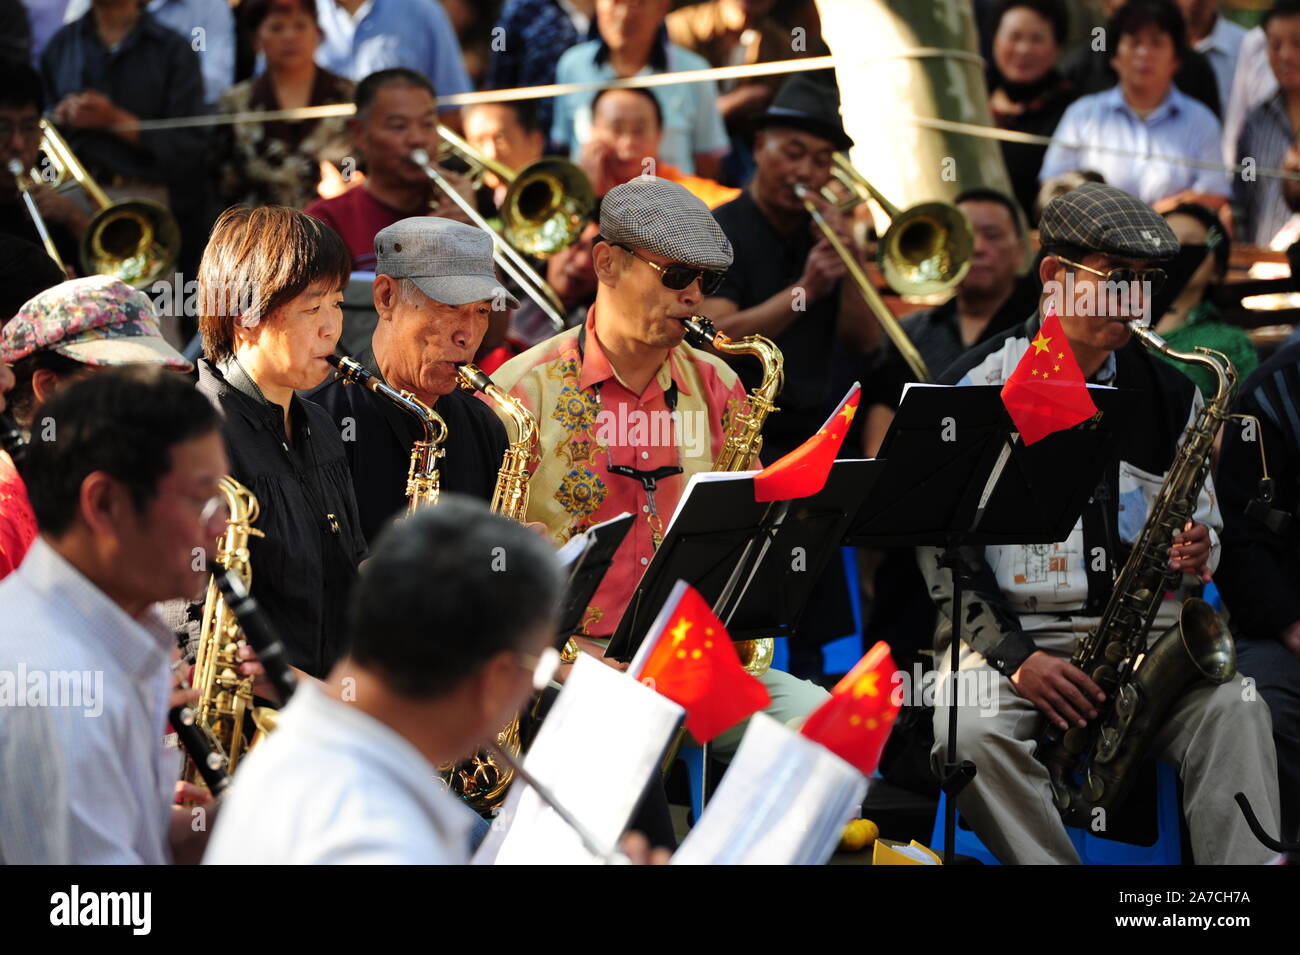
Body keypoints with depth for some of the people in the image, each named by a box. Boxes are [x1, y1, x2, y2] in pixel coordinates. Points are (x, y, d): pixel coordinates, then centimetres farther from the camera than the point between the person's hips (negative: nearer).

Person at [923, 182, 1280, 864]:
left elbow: (1202, 530, 20)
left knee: (1234, 710, -27)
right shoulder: (975, 388, 0)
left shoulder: (1167, 393, 11)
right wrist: (1014, 656, -16)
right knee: (972, 735, -35)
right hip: (1006, 630, -2)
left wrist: (1195, 552, -6)